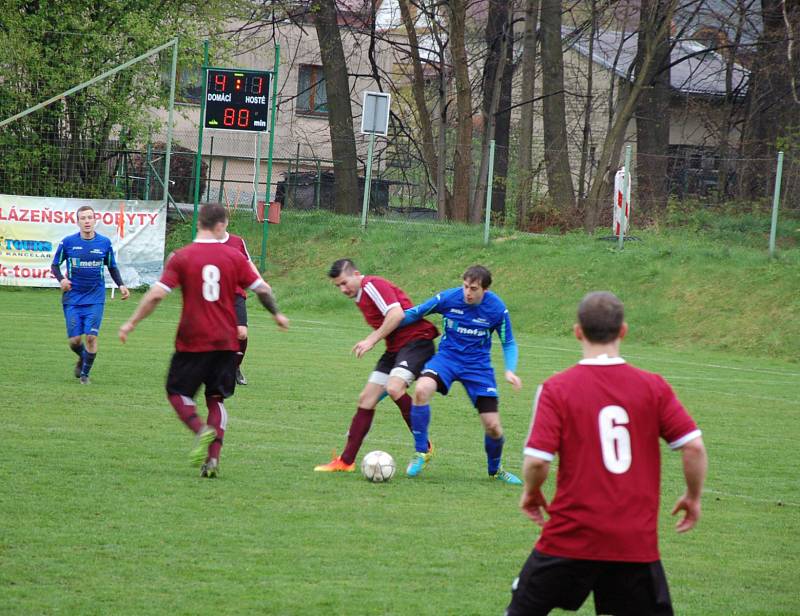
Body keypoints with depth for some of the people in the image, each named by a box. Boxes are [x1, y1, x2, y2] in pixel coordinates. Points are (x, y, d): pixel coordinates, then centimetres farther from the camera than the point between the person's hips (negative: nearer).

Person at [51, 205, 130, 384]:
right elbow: (55, 265, 7)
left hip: (95, 299, 0)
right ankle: (82, 359, 33)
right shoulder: (68, 242, -3)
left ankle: (85, 373, 9)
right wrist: (61, 279, -13)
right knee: (74, 340, -2)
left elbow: (112, 267, 14)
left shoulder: (104, 243, 1)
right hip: (73, 299, 0)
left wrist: (120, 285, -2)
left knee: (91, 336, -11)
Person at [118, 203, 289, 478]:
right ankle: (213, 459, 0)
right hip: (226, 342, 2)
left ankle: (201, 429, -17)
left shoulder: (181, 257, -6)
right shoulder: (234, 257, 0)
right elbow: (262, 289, 4)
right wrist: (277, 314, 23)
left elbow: (156, 294, -11)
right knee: (216, 399, 13)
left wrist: (132, 323, 0)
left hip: (192, 342, -2)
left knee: (177, 392, 13)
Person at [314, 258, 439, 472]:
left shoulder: (373, 286, -13)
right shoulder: (359, 296, 16)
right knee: (366, 399, 5)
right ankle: (346, 461, 9)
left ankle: (423, 447, -16)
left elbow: (397, 314, -25)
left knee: (394, 387, -30)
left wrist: (372, 340, -22)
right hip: (395, 348, 10)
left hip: (416, 340, -10)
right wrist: (368, 342, 9)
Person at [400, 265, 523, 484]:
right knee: (421, 389, -33)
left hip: (478, 365, 0)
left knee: (493, 427, -5)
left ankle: (495, 469, 29)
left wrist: (510, 370, -16)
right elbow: (415, 313, -1)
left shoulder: (497, 309, -13)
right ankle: (420, 453, -15)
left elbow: (508, 344, 1)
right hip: (448, 357, 0)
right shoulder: (448, 298, -15)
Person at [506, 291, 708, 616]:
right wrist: (693, 497, 12)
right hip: (638, 543, 2)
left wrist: (531, 492, 9)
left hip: (572, 537, -2)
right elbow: (694, 446, -4)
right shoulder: (653, 386, -1)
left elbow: (537, 460, -13)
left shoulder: (556, 389, -7)